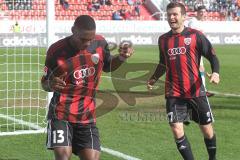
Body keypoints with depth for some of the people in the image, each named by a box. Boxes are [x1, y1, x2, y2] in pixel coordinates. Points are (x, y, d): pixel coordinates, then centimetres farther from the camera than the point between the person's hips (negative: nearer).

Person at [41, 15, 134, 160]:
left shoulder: (100, 43, -5)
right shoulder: (56, 51, -14)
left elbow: (108, 66, 16)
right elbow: (45, 82, -2)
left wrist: (121, 58, -5)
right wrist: (50, 85, -27)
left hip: (87, 116, 3)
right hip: (61, 114, -3)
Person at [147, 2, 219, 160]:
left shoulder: (196, 35, -4)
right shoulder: (163, 39, 8)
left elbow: (212, 56, -2)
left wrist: (215, 72, -21)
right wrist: (154, 78, 6)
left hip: (196, 92, -2)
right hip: (173, 94, 3)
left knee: (207, 129, 8)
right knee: (176, 129, -9)